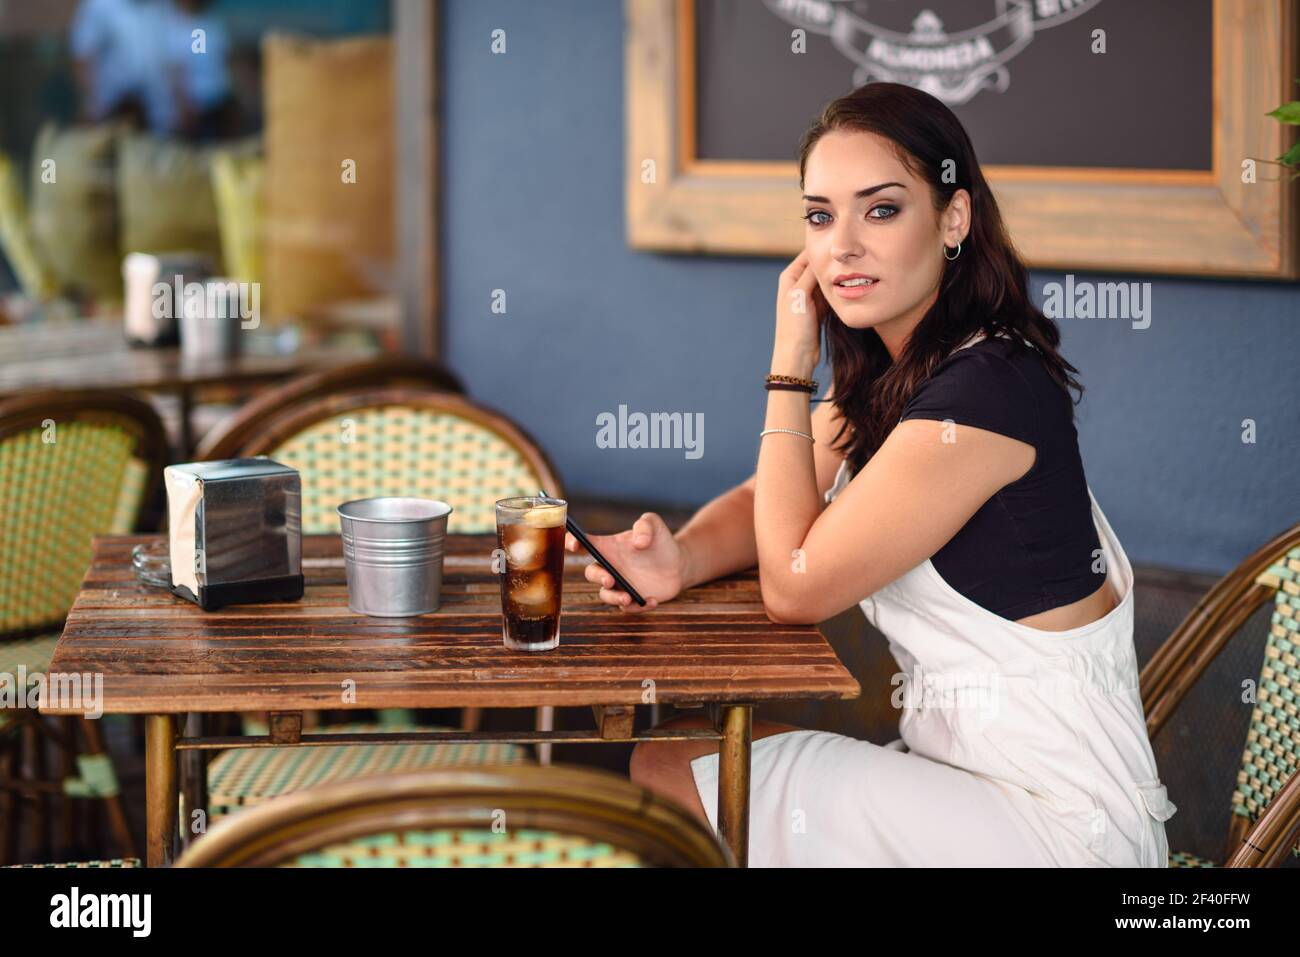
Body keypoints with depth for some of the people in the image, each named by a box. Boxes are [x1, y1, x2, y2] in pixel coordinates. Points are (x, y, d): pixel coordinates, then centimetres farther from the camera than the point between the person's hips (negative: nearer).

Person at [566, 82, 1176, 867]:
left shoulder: (987, 393, -24)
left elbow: (795, 585, -17)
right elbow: (765, 501, 13)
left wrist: (790, 361, -12)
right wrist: (677, 560, -11)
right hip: (970, 761, 9)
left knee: (676, 782, -11)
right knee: (663, 750, 6)